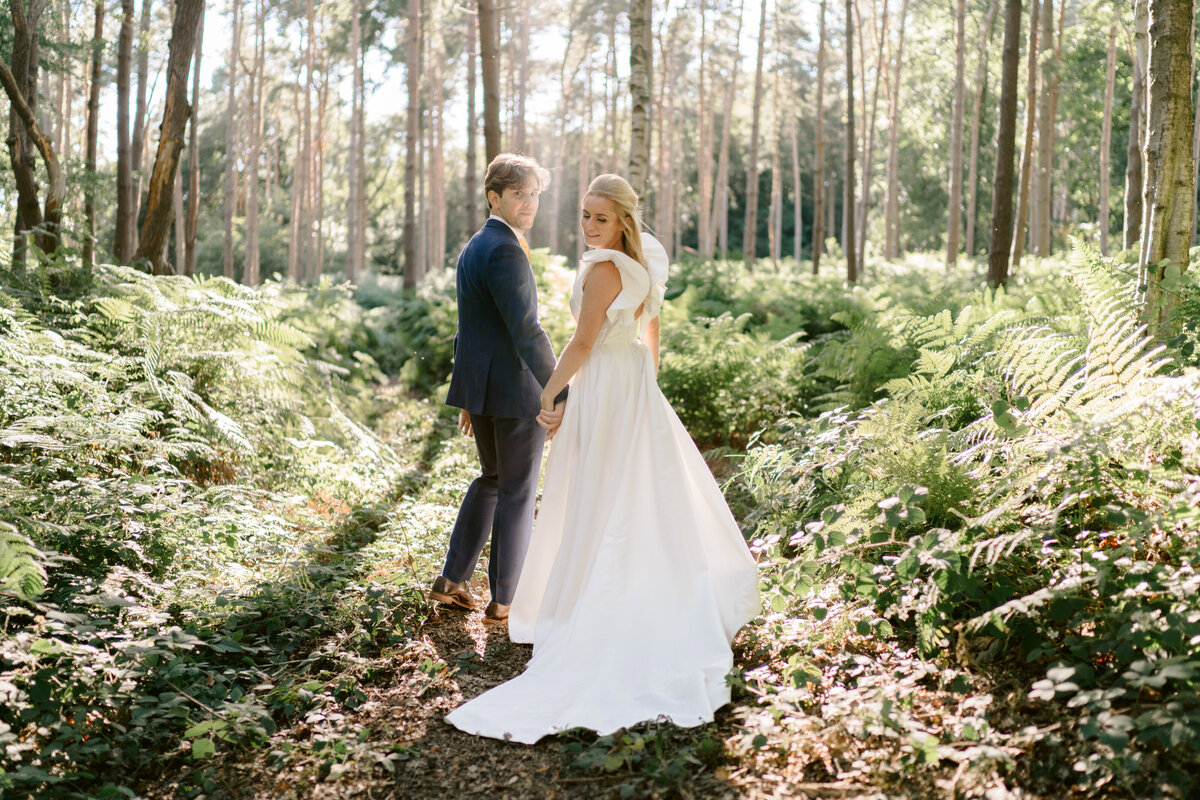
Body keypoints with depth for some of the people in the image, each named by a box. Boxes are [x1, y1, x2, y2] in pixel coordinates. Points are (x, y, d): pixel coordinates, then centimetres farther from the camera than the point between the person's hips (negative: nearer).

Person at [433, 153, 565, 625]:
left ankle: (452, 580, 23)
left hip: (478, 387, 9)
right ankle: (504, 600, 14)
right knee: (518, 492, 5)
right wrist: (560, 393, -28)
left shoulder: (472, 249, 13)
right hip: (516, 388, -9)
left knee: (493, 479, 23)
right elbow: (525, 331, -26)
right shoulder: (505, 251, -18)